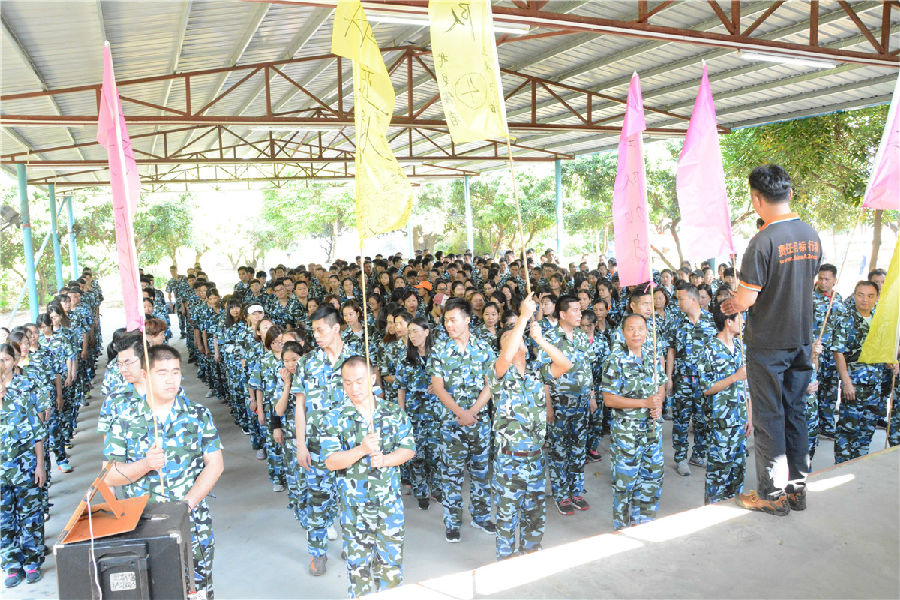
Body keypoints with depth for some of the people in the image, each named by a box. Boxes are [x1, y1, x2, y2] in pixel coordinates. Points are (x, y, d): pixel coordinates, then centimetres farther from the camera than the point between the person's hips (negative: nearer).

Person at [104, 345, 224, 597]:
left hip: (192, 521, 0)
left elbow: (215, 464, -1)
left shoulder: (198, 415, 1)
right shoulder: (125, 420, 0)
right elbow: (109, 476, 0)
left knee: (197, 590, 4)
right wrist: (145, 465, -18)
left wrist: (187, 503, -12)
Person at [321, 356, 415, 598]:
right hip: (354, 505, -1)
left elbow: (409, 448, 1)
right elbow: (330, 462, -12)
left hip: (390, 502, 2)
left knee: (391, 558, 12)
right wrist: (362, 450, -27)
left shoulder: (393, 412, -1)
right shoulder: (335, 418, -6)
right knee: (358, 562, 10)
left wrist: (385, 459, -18)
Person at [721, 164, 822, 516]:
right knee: (796, 412, 16)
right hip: (802, 339, 7)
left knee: (769, 417, 4)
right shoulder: (811, 236, 4)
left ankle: (773, 494, 13)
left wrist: (730, 305, 1)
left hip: (767, 344, -7)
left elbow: (747, 297, -22)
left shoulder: (763, 241, -20)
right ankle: (797, 487, 25)